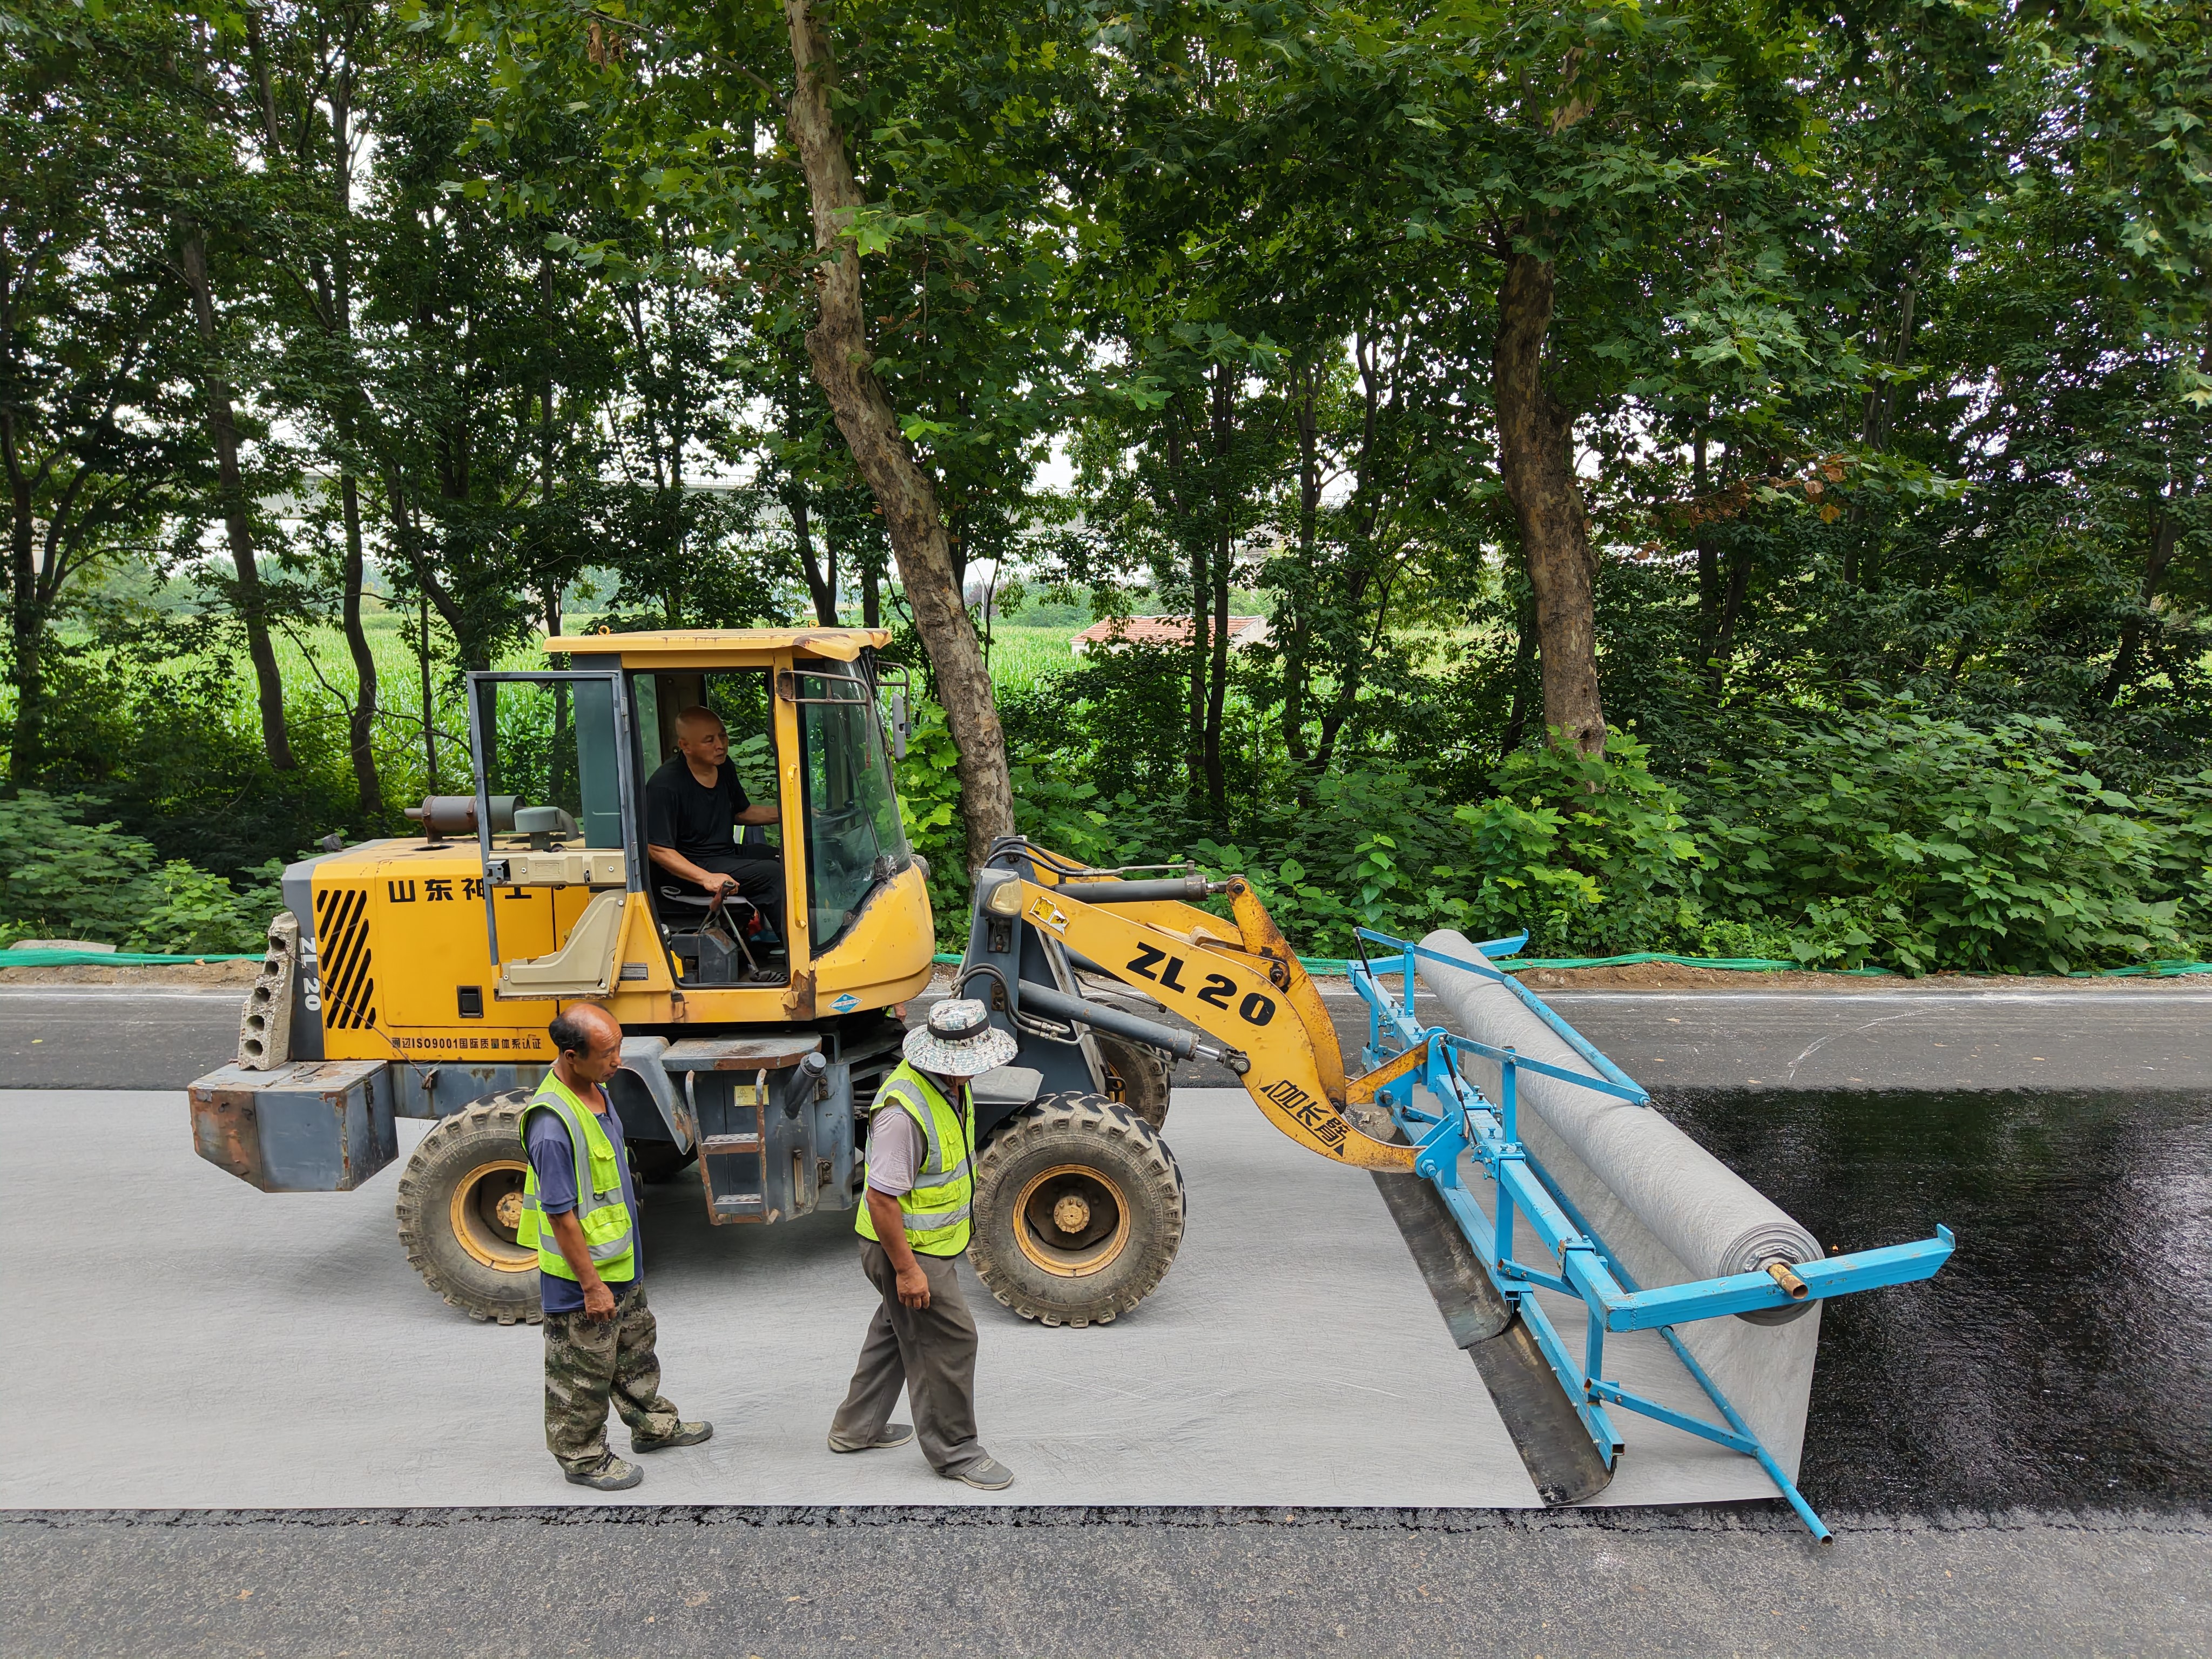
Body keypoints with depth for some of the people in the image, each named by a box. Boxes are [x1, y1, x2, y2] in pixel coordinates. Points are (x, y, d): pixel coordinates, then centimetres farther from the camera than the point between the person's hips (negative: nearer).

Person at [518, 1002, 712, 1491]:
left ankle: (653, 1425, 43)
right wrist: (591, 1285, -20)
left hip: (621, 1265, 9)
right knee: (584, 1372, 11)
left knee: (635, 1348, 25)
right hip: (581, 1275, -9)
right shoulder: (551, 1124, -32)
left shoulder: (595, 1090, -2)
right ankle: (583, 1458, 30)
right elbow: (560, 1214, -27)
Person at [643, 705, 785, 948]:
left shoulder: (723, 767, 5)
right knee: (774, 874, -24)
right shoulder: (665, 786, -20)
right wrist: (706, 878, -31)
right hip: (695, 866, -9)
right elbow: (657, 849, -20)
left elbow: (741, 812, 21)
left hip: (729, 853, 9)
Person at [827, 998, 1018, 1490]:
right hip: (907, 1246, -10)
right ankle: (954, 1451, 19)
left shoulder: (953, 1085, -1)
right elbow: (882, 1197, -29)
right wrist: (907, 1269, -24)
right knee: (947, 1339, 1)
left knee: (899, 1328, 23)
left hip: (932, 1237, 10)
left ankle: (856, 1429, 40)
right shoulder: (904, 1109, -32)